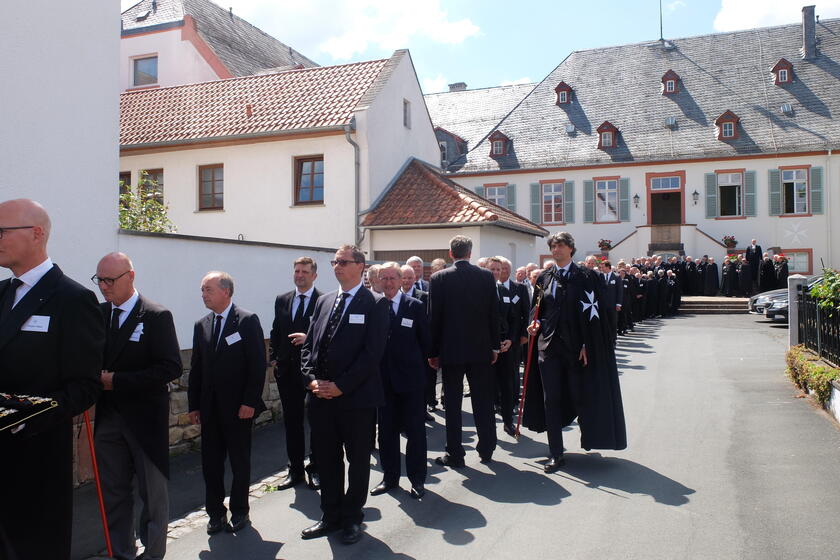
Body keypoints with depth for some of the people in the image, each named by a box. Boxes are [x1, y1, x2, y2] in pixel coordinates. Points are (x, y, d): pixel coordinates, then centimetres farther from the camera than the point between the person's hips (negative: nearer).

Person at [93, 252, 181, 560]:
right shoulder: (97, 313, 6)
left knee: (153, 492, 8)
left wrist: (117, 381, -20)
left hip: (145, 419, -5)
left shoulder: (157, 316, -12)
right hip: (108, 416, 5)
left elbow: (171, 367, -18)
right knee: (113, 491, 14)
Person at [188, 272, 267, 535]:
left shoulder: (248, 321, -7)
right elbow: (196, 368, 12)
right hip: (210, 408, 5)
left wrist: (250, 402, -14)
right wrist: (194, 405, 8)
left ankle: (239, 512, 22)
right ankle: (216, 513, 22)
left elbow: (258, 364, -10)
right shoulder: (201, 325, 10)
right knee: (210, 463, 8)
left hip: (238, 407, -4)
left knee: (240, 463, 7)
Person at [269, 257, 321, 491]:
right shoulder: (282, 300, 10)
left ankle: (315, 469, 20)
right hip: (287, 369, 5)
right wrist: (274, 358, 6)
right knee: (292, 421, 11)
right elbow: (275, 332, 16)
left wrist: (310, 338, -22)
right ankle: (295, 470, 22)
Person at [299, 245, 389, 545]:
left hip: (357, 398, -5)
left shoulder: (375, 304, -7)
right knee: (327, 460, 14)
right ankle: (330, 517, 30)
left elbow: (372, 352, -14)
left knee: (358, 461, 11)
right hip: (320, 397, 5)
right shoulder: (324, 301, 12)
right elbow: (308, 345, 12)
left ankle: (352, 518, 27)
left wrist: (340, 386, -16)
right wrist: (312, 379, -4)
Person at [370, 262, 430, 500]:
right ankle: (390, 477, 24)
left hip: (411, 379, -2)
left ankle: (417, 479, 18)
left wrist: (420, 368, 2)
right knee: (386, 430, 11)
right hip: (383, 379, 2)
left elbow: (426, 341, 2)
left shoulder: (416, 306, -2)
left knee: (415, 430, 6)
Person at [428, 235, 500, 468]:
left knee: (452, 403, 5)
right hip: (480, 349, 2)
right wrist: (495, 346, 10)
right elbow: (494, 313, 2)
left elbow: (434, 317, -5)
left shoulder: (439, 278, -6)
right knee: (483, 401, 12)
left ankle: (455, 454, 10)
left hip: (451, 349, -2)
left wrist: (433, 351, 2)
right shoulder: (486, 276, -1)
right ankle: (486, 450, 19)